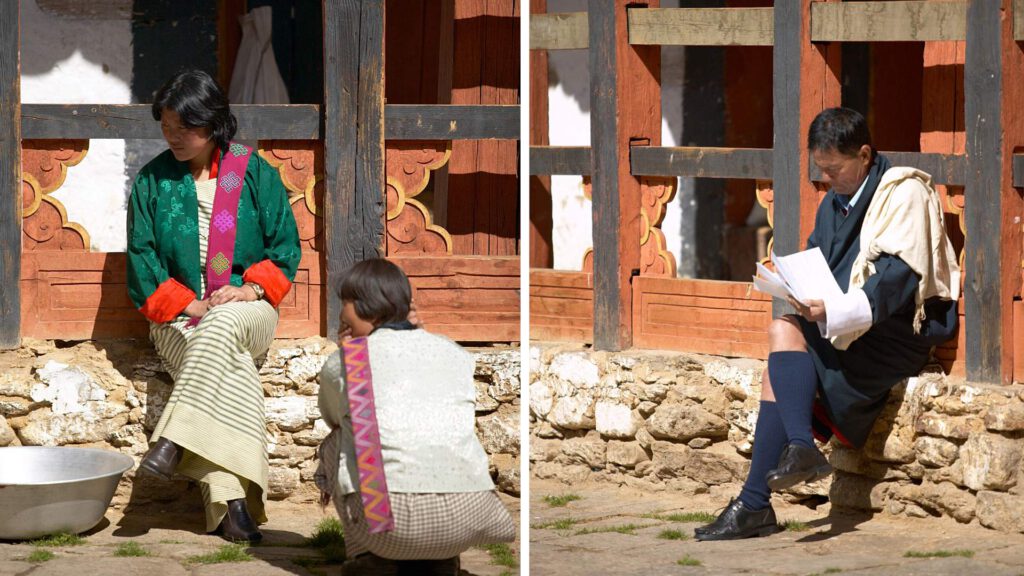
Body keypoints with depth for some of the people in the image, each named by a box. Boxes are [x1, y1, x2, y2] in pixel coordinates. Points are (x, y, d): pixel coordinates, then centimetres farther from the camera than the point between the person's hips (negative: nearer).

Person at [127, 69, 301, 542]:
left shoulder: (255, 174, 6)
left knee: (221, 326, -38)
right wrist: (189, 304, -9)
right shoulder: (152, 182, 8)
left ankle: (173, 440, -47)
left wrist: (252, 288, -13)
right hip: (178, 317, 0)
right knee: (230, 369, -32)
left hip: (248, 312, 0)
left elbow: (286, 248, 5)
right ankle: (229, 500, -43)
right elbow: (142, 257, 4)